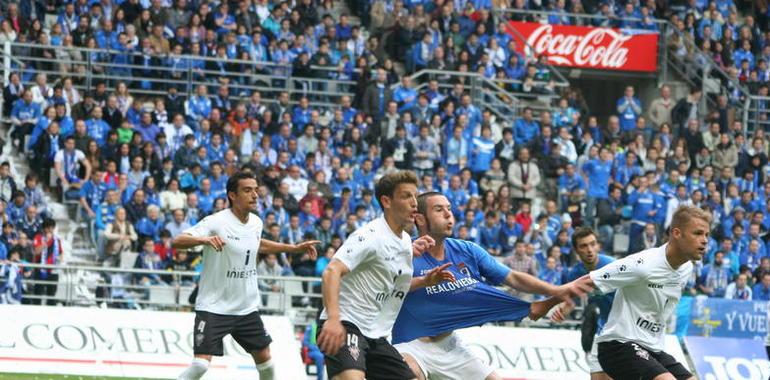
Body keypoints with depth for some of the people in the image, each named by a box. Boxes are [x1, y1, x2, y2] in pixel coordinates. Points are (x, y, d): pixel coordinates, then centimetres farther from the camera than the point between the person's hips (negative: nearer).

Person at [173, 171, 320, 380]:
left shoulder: (256, 222, 4)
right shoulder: (216, 222, -18)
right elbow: (177, 241, -28)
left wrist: (296, 248, 25)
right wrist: (204, 239, -48)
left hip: (247, 307, 7)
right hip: (214, 306, -7)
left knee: (264, 359, 12)